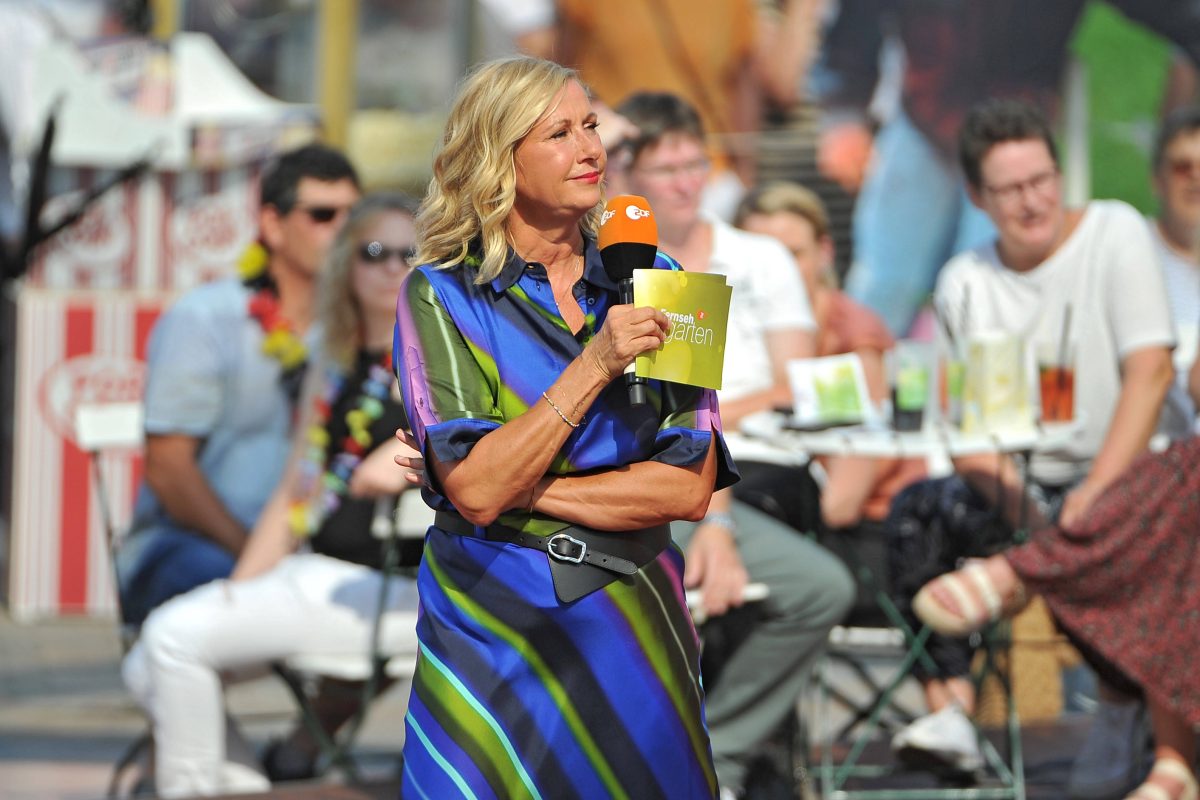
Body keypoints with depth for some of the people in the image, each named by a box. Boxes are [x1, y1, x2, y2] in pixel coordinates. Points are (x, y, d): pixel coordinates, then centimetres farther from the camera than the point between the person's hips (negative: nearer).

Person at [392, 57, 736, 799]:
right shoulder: (441, 298, -5)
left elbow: (691, 486, -6)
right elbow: (474, 489, -17)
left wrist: (525, 493, -13)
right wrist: (595, 366, -21)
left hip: (636, 623, 3)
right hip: (492, 626, -2)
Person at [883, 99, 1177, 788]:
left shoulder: (1114, 232, -3)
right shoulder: (964, 283, 8)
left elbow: (1151, 371, -12)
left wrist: (1095, 493, -22)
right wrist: (1000, 482, -20)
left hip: (1128, 472, -4)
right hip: (1028, 480, 4)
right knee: (917, 510, -22)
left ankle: (1120, 724, -26)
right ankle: (952, 705, -30)